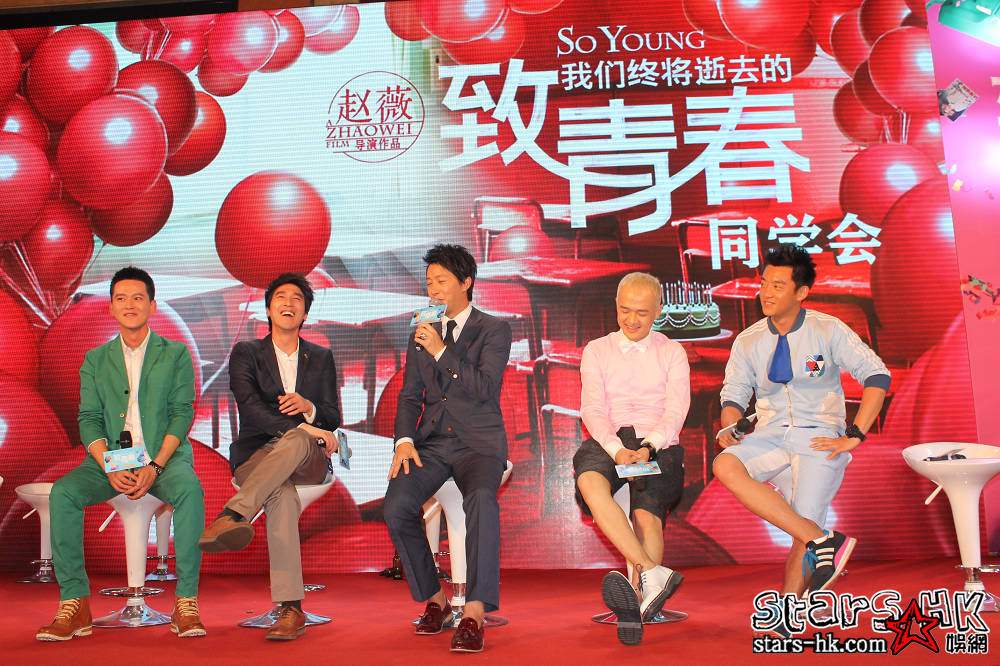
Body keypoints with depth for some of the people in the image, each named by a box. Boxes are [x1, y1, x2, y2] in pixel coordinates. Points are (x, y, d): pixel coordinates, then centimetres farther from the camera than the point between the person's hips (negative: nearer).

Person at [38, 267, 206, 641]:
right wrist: (110, 468, -15)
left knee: (190, 490, -34)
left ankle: (186, 603, -28)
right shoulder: (95, 360, 14)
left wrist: (155, 466, -17)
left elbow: (183, 413, -2)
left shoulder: (175, 354, 8)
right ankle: (74, 603, -20)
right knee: (62, 493, -25)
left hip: (165, 456, -2)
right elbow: (89, 420, 5)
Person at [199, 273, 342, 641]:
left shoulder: (321, 358, 17)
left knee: (296, 442, -40)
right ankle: (290, 609, -47)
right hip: (256, 455, -1)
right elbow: (249, 408, -11)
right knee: (282, 495, -40)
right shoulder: (245, 353, 8)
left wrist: (309, 407, -15)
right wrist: (304, 428, -25)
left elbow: (333, 420, 12)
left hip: (308, 459, 2)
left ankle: (233, 515, -52)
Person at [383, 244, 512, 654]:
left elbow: (484, 388, -10)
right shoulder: (421, 335, 18)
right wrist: (404, 441, -5)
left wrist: (442, 351, -15)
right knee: (396, 505, -24)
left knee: (481, 500, -36)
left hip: (479, 443, -4)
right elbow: (410, 396, 13)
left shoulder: (494, 330, 4)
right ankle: (434, 599, -3)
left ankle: (474, 614, -32)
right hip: (432, 443, 4)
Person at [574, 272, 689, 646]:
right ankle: (652, 572, -41)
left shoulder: (672, 353, 16)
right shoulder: (596, 351, 17)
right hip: (607, 444, 0)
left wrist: (649, 447, -17)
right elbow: (593, 409, 4)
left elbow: (675, 412, 3)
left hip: (658, 447, 0)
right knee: (590, 481, -34)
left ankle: (634, 597, -39)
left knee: (647, 513, -29)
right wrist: (616, 449, -15)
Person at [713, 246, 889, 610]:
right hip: (770, 435, 3)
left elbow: (877, 376, -4)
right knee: (725, 465, -28)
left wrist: (854, 435, -11)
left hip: (819, 437, -3)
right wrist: (728, 428, -10)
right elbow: (735, 394, 11)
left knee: (805, 524, -18)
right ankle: (823, 541, -25)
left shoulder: (828, 331, -2)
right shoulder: (748, 342, 7)